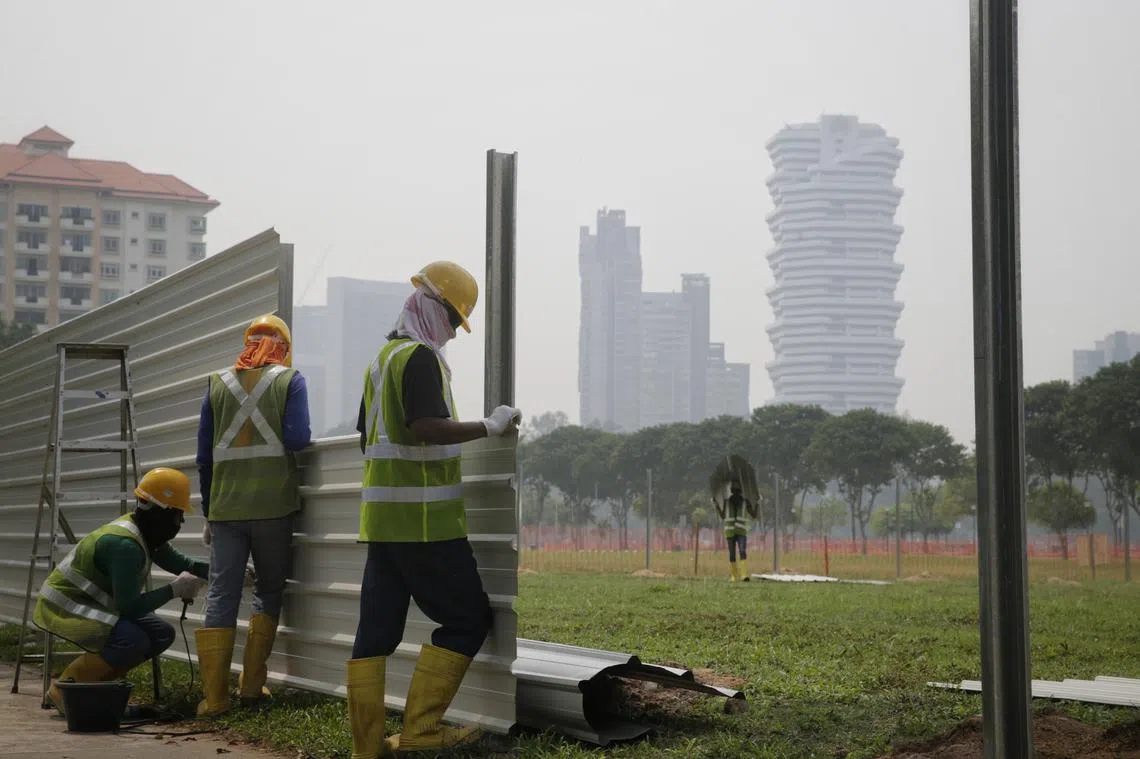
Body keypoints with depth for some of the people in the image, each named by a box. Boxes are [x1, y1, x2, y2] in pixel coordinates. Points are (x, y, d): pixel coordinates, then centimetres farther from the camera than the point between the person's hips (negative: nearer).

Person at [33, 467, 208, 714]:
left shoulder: (147, 534, 2)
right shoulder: (124, 544, -27)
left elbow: (181, 564, 17)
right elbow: (129, 607, -29)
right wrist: (174, 589, -20)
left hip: (92, 605, 10)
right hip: (64, 607, -10)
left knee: (162, 634, 3)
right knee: (133, 640, -30)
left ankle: (92, 682, 8)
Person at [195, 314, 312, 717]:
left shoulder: (218, 383, 11)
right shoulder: (290, 380, 2)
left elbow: (204, 454, 11)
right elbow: (297, 438, -10)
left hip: (225, 507, 2)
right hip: (273, 505, -2)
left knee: (221, 597, 2)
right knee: (268, 592, 13)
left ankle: (214, 696, -2)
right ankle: (252, 684, 11)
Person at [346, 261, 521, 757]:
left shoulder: (382, 358, 19)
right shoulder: (420, 357, -11)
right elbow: (427, 427, -24)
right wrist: (490, 426, -18)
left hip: (383, 516, 9)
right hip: (423, 517, -9)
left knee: (377, 628, 7)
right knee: (468, 619, 0)